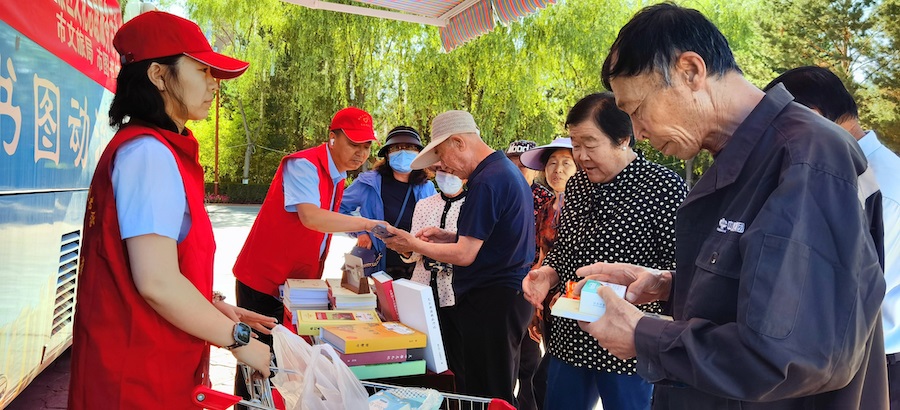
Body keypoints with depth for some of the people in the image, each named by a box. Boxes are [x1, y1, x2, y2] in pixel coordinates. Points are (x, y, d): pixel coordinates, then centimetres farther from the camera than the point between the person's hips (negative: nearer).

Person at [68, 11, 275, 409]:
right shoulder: (148, 152, -18)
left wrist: (220, 309, 11)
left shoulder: (166, 151, 11)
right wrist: (238, 339, -15)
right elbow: (157, 282, -25)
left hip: (162, 368, 9)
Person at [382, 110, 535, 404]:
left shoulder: (486, 181, -18)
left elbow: (464, 255, -18)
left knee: (487, 398, -1)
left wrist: (414, 245, -5)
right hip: (510, 295, 10)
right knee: (499, 393, 16)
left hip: (491, 302, -10)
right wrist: (448, 237, 13)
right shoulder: (508, 170, 13)